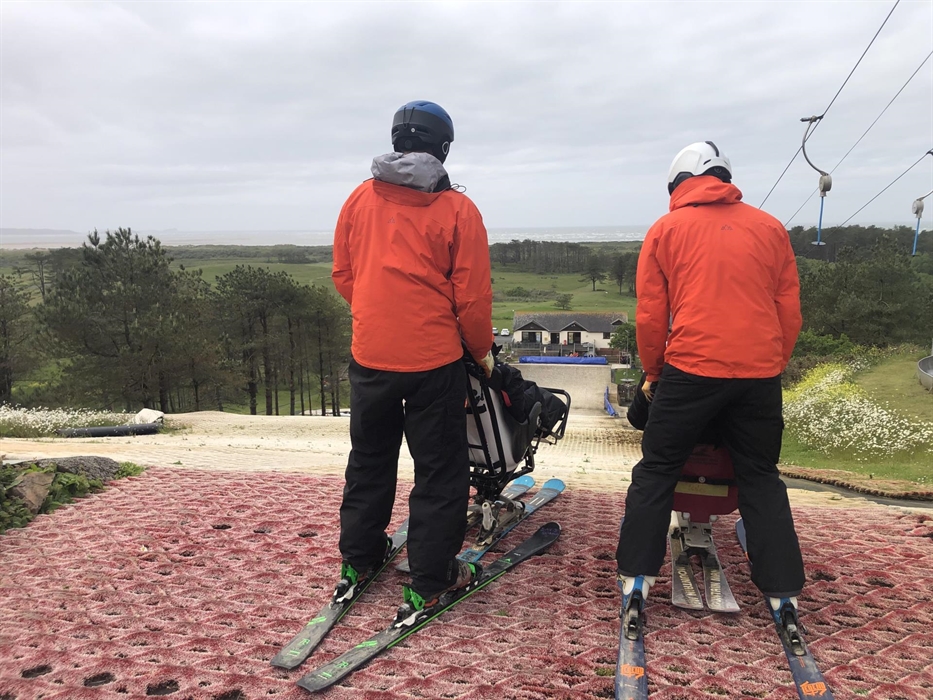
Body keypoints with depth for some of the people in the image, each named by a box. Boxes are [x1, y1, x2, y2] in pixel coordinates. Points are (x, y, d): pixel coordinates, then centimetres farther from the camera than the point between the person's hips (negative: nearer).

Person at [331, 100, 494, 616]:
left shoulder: (360, 199, 2)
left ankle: (358, 560, 35)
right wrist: (482, 351, 8)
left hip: (369, 357, 4)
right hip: (434, 361, -4)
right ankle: (430, 582, 16)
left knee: (370, 459, 22)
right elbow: (472, 297, -8)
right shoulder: (457, 210, -9)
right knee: (440, 471, 9)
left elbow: (343, 277, 9)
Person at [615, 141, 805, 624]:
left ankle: (636, 578, 13)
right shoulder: (770, 228, 12)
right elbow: (790, 313, 11)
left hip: (690, 371, -3)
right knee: (761, 479, 16)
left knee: (656, 471, 11)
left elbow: (650, 315, 3)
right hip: (760, 374, 3)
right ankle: (783, 592, 19)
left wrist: (653, 374, 14)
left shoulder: (666, 230, 5)